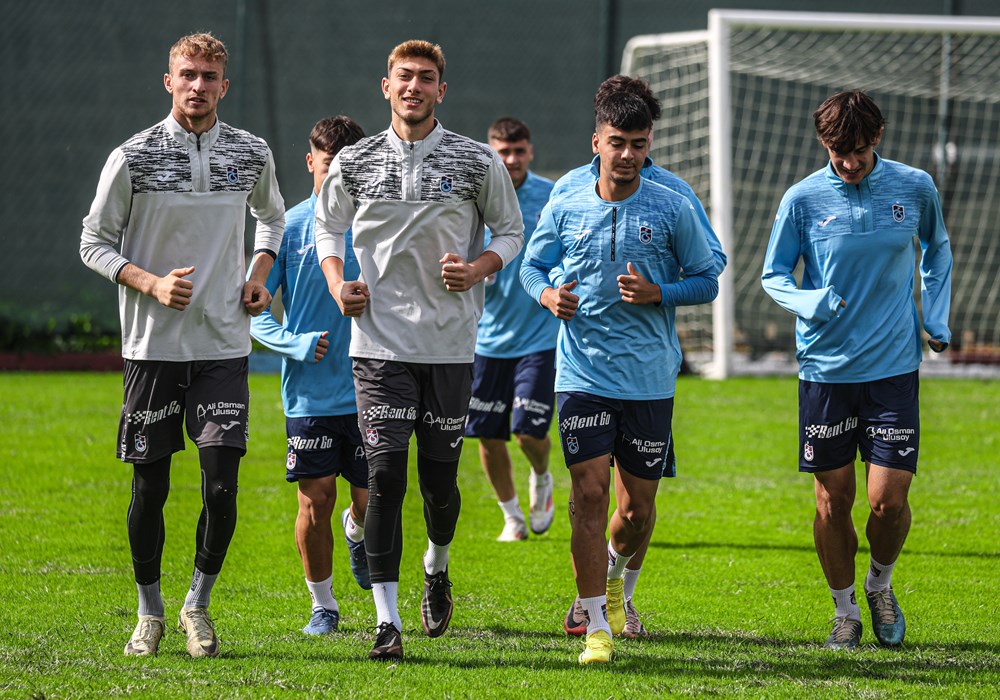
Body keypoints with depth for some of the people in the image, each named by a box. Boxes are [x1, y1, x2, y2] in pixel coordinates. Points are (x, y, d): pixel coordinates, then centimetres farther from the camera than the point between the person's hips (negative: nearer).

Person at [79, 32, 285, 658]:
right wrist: (152, 284, -14)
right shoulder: (133, 158, -4)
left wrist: (259, 276, 9)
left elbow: (272, 216, 26)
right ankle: (150, 611, 20)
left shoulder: (252, 154, 5)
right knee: (150, 487, 3)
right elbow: (95, 243, 1)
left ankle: (199, 604, 11)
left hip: (224, 345, 1)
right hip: (153, 346, -1)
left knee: (222, 484, -8)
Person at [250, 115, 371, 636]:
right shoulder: (290, 227, 0)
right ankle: (322, 604, 15)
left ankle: (356, 531, 39)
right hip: (310, 393, -1)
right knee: (315, 500, -3)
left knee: (372, 502, 2)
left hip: (369, 392, 1)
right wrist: (295, 344, -13)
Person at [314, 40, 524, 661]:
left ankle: (438, 567, 40)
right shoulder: (354, 163, 4)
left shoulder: (476, 162, 1)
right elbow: (328, 226, 19)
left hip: (451, 341, 0)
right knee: (385, 475, -10)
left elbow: (511, 230, 12)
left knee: (440, 477, 6)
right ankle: (388, 622, -9)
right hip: (380, 340, 0)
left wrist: (479, 269, -8)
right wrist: (338, 283, 0)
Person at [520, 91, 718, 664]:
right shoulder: (564, 210, 3)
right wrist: (548, 295, -4)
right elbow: (533, 264, 18)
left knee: (638, 507, 6)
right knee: (590, 494, -11)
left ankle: (615, 575, 41)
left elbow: (707, 281, 5)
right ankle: (598, 627, -6)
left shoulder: (674, 210, -1)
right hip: (583, 375, 0)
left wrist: (658, 293, -14)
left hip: (650, 379, 0)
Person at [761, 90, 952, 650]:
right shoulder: (803, 199, -5)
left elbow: (937, 247, 19)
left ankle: (880, 584, 23)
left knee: (889, 499, -6)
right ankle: (845, 610, 22)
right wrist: (810, 303, -17)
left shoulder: (916, 188, -1)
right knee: (833, 500, 3)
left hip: (894, 367, 0)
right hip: (826, 368, 0)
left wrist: (937, 319, 9)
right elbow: (774, 274, 4)